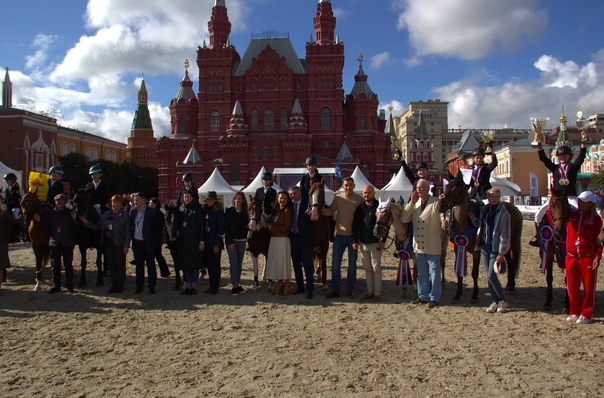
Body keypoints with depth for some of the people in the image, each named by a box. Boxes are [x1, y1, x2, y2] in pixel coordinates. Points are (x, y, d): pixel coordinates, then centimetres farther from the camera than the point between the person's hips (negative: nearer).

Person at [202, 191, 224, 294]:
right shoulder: (205, 211, 10)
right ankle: (211, 285, 19)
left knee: (216, 265, 1)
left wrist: (217, 244, -14)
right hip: (206, 243, 6)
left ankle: (215, 286, 7)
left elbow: (221, 229, -10)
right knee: (209, 265, 10)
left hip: (215, 243, -6)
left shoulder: (219, 212, -7)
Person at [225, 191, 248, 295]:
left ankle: (238, 283, 14)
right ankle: (234, 286, -8)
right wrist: (230, 242, -12)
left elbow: (246, 225, 12)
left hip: (242, 240, 4)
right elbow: (226, 227, -6)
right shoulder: (229, 211, -3)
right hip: (231, 240, -4)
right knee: (233, 263, -9)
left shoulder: (245, 212, 8)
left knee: (239, 263, 7)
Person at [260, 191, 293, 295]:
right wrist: (265, 224, -10)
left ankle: (286, 286, 6)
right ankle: (279, 285, 17)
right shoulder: (275, 211, 13)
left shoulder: (288, 211, -7)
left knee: (283, 262, -2)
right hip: (273, 239, 7)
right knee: (275, 262, 9)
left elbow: (286, 228, -13)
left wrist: (270, 226, -12)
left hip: (283, 240, -7)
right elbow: (270, 223, 12)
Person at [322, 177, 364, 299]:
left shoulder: (359, 199, -5)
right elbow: (330, 211, -3)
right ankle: (335, 289, 14)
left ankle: (350, 289, 21)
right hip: (340, 235, 2)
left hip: (353, 236, -2)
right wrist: (322, 211, -24)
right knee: (335, 264, 4)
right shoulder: (338, 198, 1)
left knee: (352, 264, 10)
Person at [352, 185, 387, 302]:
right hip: (362, 243, 4)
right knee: (367, 269, 11)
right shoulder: (360, 208, 7)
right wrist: (355, 241, 2)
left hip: (375, 243, -4)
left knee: (376, 269, 2)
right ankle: (370, 292, 19)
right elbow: (355, 225, 8)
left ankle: (377, 293, 8)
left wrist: (383, 240, -13)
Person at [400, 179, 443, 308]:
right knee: (421, 273, 15)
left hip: (432, 246, -5)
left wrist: (445, 223, -34)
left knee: (434, 272, 4)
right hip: (418, 245, 5)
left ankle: (434, 297, 14)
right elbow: (403, 219, -1)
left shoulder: (437, 203, -8)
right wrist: (411, 203, -8)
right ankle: (423, 296, 26)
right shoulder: (414, 204, 7)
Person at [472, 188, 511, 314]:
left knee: (491, 276, -7)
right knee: (489, 276, 10)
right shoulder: (485, 210, 8)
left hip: (495, 249, -7)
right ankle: (495, 302, 20)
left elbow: (505, 234, -14)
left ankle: (503, 301, 11)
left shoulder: (503, 213, -12)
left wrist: (501, 253, -17)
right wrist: (473, 219, 5)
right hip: (484, 247, 7)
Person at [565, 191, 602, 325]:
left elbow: (598, 239, -4)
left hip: (588, 257, -3)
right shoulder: (571, 214, 3)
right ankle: (575, 312, 24)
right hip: (571, 256, 3)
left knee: (589, 287, 6)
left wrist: (598, 256, -12)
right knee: (572, 286, 10)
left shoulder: (595, 219, -4)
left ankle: (586, 314, 17)